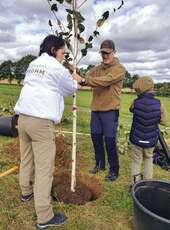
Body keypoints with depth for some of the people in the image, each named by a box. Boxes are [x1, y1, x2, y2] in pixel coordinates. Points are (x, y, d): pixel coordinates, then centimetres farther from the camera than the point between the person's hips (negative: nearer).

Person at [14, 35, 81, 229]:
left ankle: (26, 191, 43)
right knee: (44, 167, -3)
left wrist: (68, 78, 29)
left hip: (23, 117, 9)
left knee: (26, 158, 22)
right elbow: (70, 89, 10)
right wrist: (75, 81, 31)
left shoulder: (33, 64, 19)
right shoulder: (56, 67, -4)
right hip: (40, 121, -8)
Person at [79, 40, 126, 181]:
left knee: (110, 141, 1)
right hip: (96, 109, 6)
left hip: (110, 111, -6)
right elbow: (86, 79, 1)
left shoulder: (119, 68, -7)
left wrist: (84, 80, -31)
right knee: (96, 138, 13)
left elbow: (105, 81, -24)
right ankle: (100, 164, 33)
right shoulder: (97, 69, 14)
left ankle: (114, 170, 19)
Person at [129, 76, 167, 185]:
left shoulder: (135, 102, -15)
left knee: (136, 161, 14)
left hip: (137, 139, -1)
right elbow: (163, 121, -4)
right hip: (151, 140, 1)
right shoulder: (159, 104, -13)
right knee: (148, 159, 22)